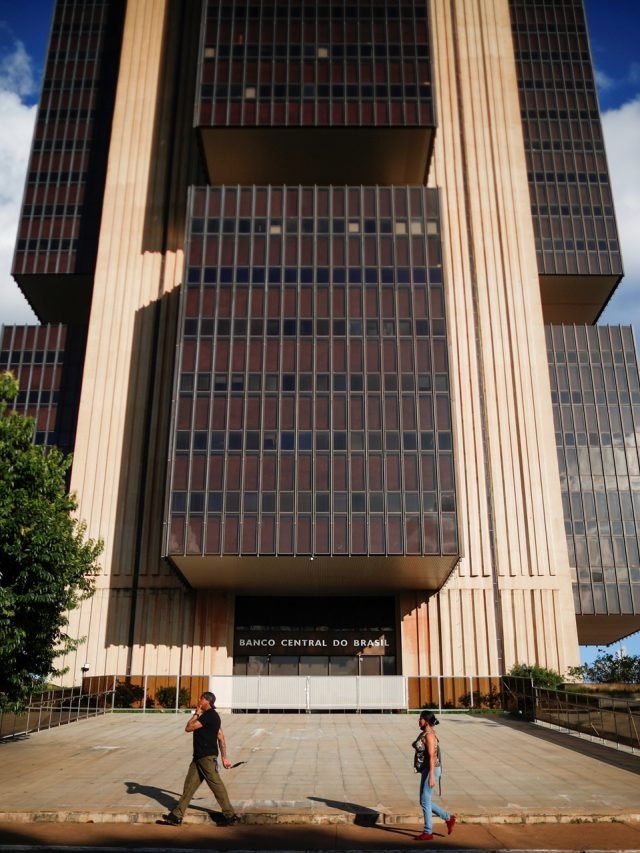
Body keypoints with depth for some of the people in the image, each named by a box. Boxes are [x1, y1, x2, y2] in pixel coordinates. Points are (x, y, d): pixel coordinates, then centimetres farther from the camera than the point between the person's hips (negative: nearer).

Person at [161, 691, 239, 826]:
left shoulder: (209, 715, -16)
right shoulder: (211, 716, 16)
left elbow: (188, 728, -15)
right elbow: (221, 738, 17)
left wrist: (196, 714, -3)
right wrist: (224, 757, 18)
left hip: (207, 757, -10)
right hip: (199, 756, 10)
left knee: (216, 785, -5)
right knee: (190, 785, 9)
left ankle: (230, 815, 2)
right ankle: (177, 816, 13)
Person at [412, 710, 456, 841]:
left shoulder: (429, 735, -19)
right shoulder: (426, 733, 11)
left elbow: (432, 756, -22)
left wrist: (431, 777, -23)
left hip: (430, 771, -10)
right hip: (427, 771, 10)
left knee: (425, 802, -1)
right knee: (425, 801, 14)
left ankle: (428, 833, 10)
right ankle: (448, 818, 24)